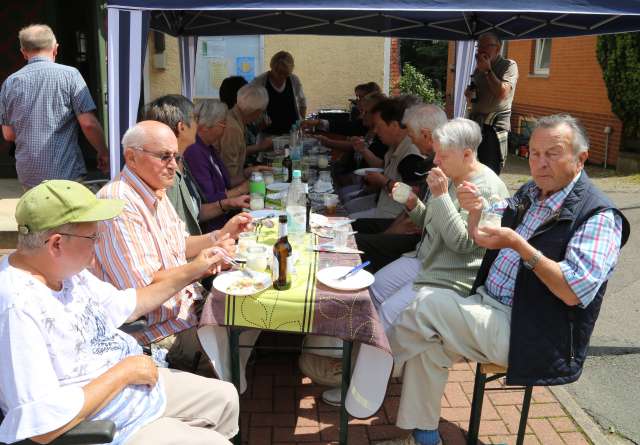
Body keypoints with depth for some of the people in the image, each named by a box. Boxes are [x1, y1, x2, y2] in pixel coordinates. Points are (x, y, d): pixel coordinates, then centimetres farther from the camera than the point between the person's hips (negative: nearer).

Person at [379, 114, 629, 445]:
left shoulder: (599, 217, -13)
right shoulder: (530, 193, 10)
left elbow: (574, 292, -21)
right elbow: (478, 238, 17)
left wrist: (518, 244, -27)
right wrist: (475, 210, -6)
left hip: (528, 333, -7)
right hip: (488, 305, 8)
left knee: (427, 307, -20)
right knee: (430, 343, -12)